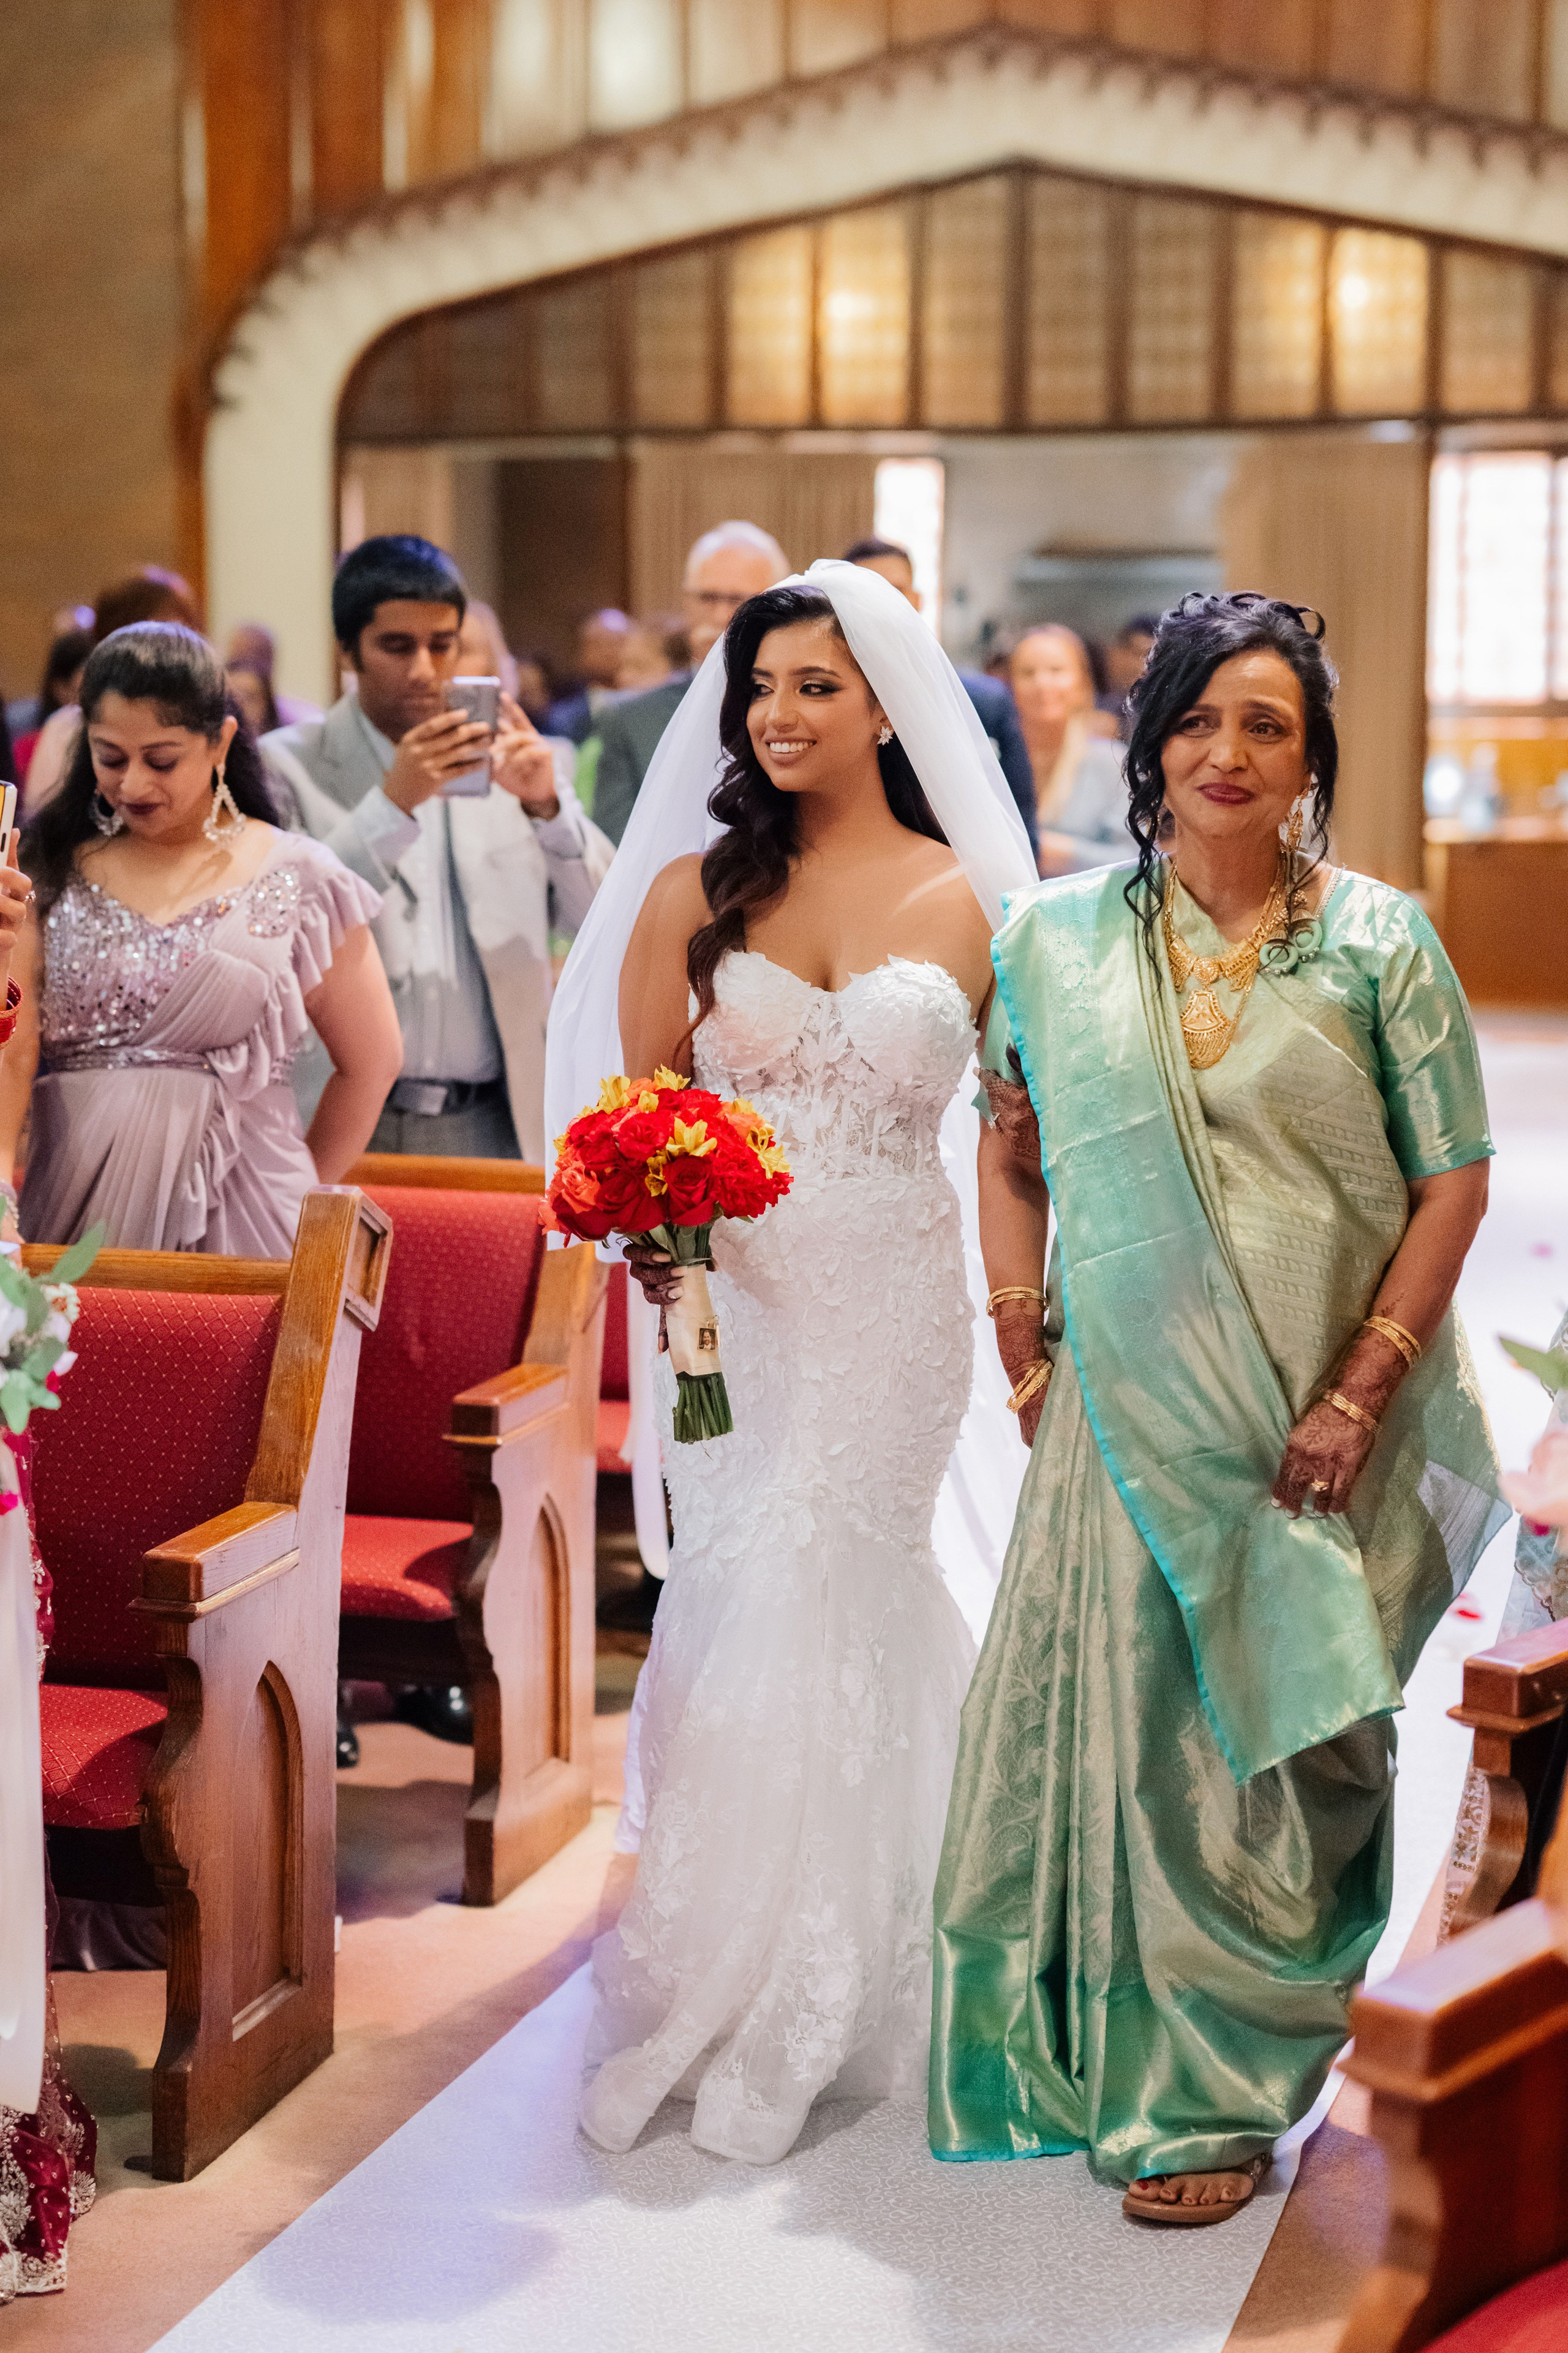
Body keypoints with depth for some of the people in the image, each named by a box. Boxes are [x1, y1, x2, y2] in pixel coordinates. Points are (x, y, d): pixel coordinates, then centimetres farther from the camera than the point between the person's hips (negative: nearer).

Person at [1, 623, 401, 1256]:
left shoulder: (296, 883, 1)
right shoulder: (52, 870, 6)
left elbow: (370, 1063, 7)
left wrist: (298, 1199, 9)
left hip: (235, 1225, -1)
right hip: (73, 1214, 2)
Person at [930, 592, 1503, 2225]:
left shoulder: (1377, 943, -2)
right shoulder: (1059, 937, 4)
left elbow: (1453, 1183, -3)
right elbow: (1009, 1155, 11)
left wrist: (1357, 1395, -10)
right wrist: (1027, 1356, 2)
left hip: (1316, 1428, -1)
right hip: (1124, 1413, 1)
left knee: (1281, 1740, 4)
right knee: (1120, 1714, 5)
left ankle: (1217, 2090, 18)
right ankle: (1116, 2058, 23)